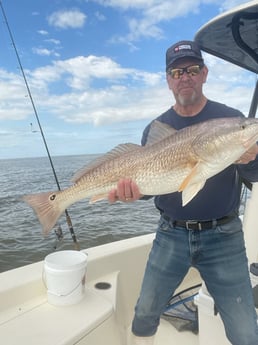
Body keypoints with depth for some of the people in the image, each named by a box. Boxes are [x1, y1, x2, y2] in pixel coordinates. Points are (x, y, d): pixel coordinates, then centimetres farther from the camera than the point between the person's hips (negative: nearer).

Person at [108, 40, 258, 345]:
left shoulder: (230, 118, -2)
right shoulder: (154, 129, 2)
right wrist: (129, 190, -21)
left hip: (222, 236, -1)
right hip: (171, 234, 2)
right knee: (144, 315, 13)